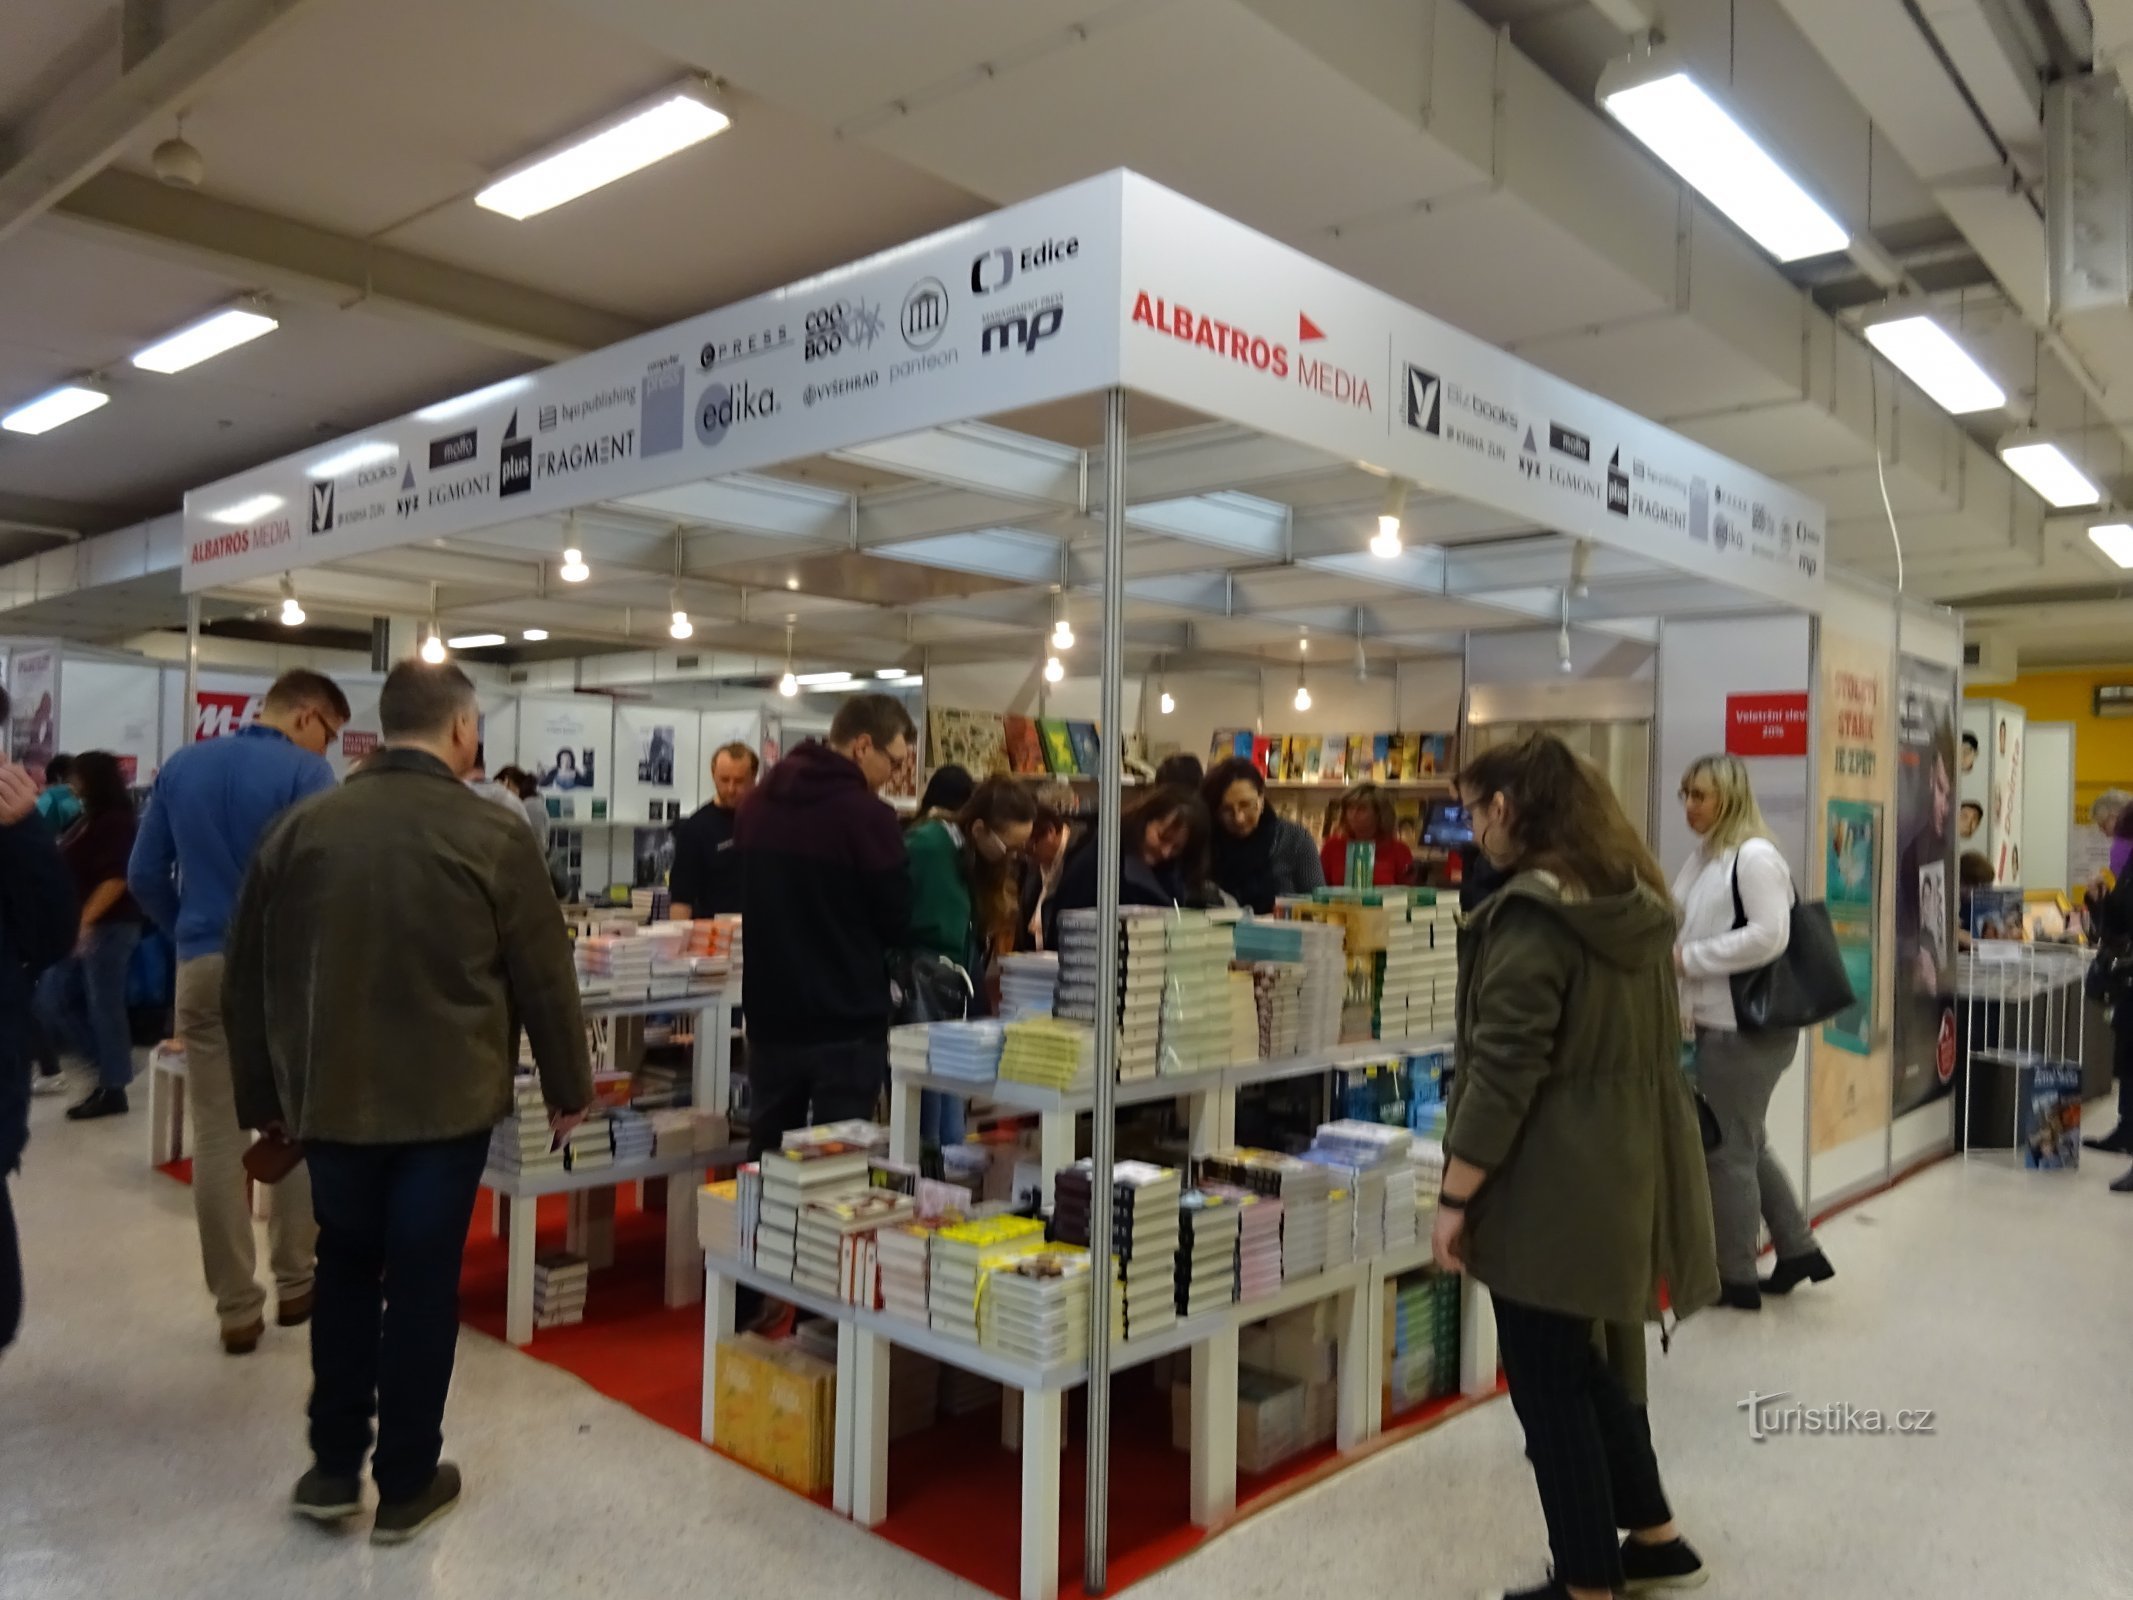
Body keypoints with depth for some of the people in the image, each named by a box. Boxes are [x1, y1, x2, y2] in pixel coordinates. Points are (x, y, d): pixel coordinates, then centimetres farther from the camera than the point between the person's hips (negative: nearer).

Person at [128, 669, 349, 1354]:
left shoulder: (181, 766, 9)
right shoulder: (304, 772, -8)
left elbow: (144, 876, 10)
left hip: (203, 969, 4)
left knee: (217, 1140, 5)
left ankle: (236, 1309, 10)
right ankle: (294, 1283, 20)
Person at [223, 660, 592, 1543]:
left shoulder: (301, 827, 0)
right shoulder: (493, 835, -12)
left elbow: (248, 978, 6)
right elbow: (543, 977, -8)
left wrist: (263, 1095, 18)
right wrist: (568, 1089, 5)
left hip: (331, 1097, 4)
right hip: (446, 1102, -3)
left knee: (345, 1270, 20)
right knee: (422, 1282, 8)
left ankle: (333, 1469, 25)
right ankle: (406, 1484, 20)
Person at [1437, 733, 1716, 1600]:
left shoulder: (1531, 912, -20)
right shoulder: (1637, 898, 8)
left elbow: (1503, 1071, -22)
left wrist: (1454, 1195, -16)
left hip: (1555, 1182, -9)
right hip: (1628, 1166, 9)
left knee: (1549, 1382, 6)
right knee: (1594, 1359, 23)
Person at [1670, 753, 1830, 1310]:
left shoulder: (1755, 857, -17)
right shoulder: (1706, 858, 12)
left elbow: (1770, 936, -24)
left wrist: (1689, 958, -20)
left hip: (1750, 1028, -9)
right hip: (1721, 1023, 9)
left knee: (1729, 1149, 2)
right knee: (1747, 1143, 19)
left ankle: (1736, 1277, 15)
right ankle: (1798, 1249, 34)